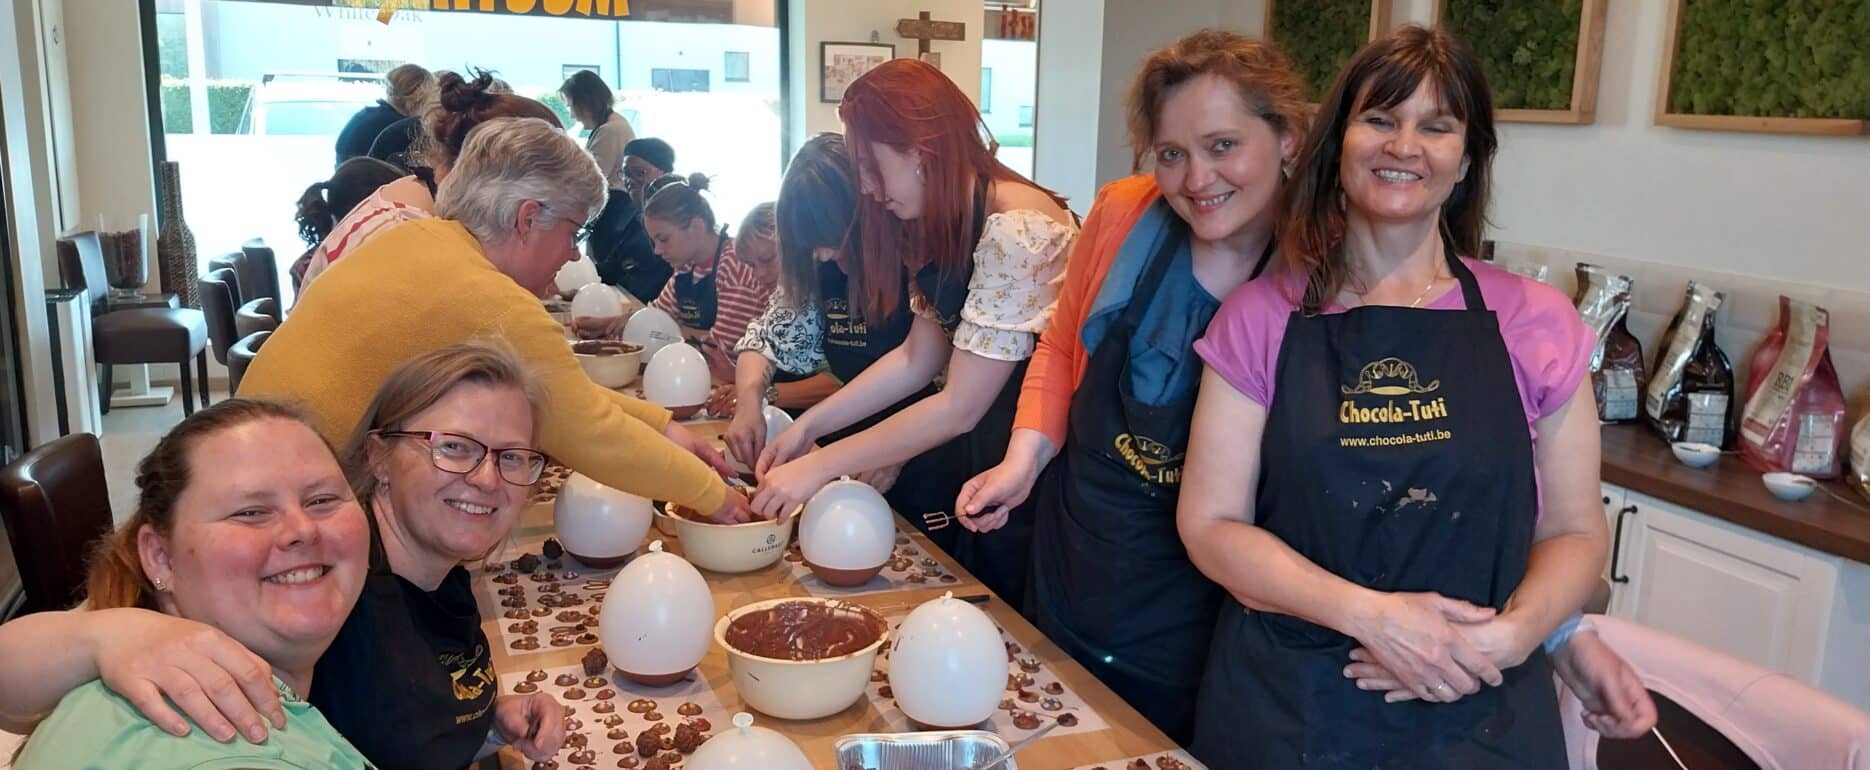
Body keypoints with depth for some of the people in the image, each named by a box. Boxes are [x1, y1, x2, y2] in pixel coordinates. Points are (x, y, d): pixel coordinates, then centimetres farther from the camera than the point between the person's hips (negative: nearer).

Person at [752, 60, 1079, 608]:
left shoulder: (1017, 229, -25)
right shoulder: (949, 226, 4)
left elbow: (958, 408, -23)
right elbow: (918, 358, 10)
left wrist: (819, 467, -18)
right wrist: (807, 426, 3)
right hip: (988, 461, 8)